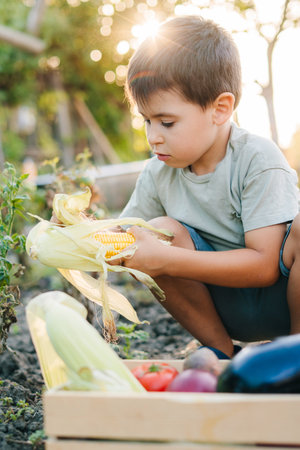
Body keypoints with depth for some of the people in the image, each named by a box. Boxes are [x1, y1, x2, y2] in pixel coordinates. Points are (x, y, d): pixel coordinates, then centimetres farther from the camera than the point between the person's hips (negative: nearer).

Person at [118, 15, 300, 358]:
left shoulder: (257, 160, -19)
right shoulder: (158, 173, -3)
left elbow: (264, 266, -26)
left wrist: (165, 260, -31)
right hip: (229, 310, 5)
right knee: (162, 230, -20)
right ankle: (221, 353, -4)